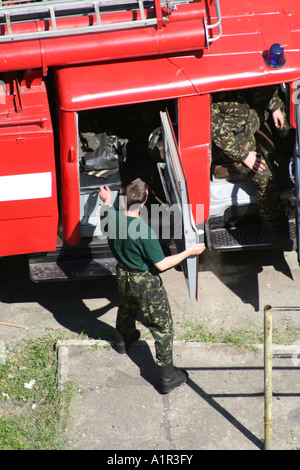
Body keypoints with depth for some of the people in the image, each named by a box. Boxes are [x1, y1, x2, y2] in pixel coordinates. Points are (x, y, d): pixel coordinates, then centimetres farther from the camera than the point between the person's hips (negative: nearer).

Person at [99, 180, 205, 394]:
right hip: (145, 282, -7)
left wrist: (107, 200, 32)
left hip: (123, 276, 7)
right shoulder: (144, 231, -34)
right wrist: (188, 252, -14)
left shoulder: (112, 217, -15)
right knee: (163, 327, 8)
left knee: (126, 309, 36)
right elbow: (161, 264, -24)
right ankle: (168, 377, 16)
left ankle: (123, 340, 65)